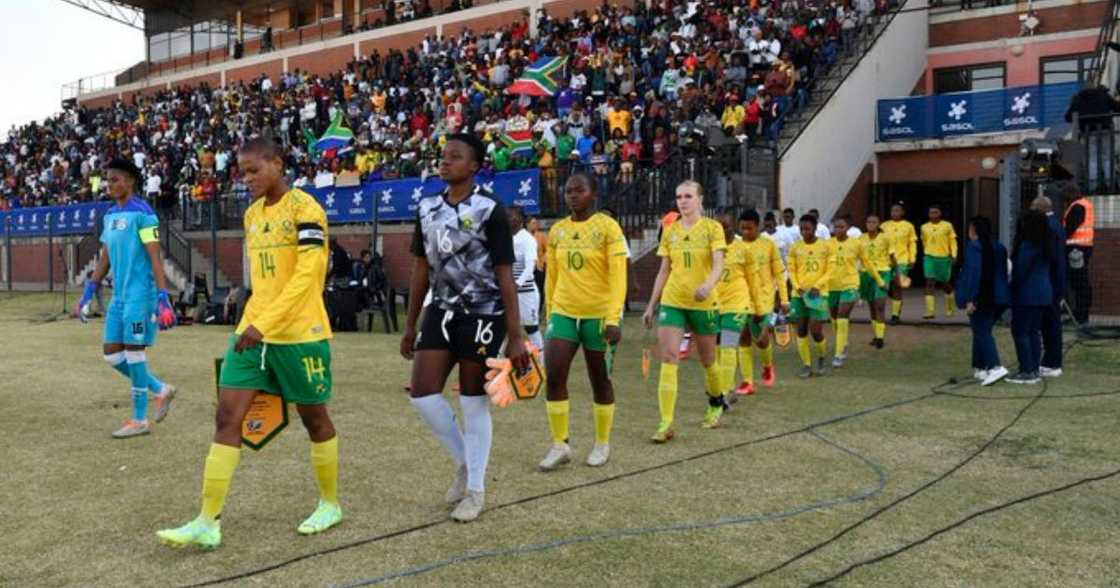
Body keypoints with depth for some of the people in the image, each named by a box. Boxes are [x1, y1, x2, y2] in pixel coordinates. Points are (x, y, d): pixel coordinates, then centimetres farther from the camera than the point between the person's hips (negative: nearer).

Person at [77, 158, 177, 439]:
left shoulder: (142, 213, -10)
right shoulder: (110, 215, 14)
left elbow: (155, 258, -15)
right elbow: (105, 259, 20)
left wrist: (163, 298, -20)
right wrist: (88, 293, 18)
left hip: (140, 294, -8)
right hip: (119, 295, 8)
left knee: (134, 353, -3)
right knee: (111, 352, 8)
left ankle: (139, 420, 8)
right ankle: (161, 390, 23)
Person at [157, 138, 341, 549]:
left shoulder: (305, 208, -12)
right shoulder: (252, 214, 13)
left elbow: (307, 274, -22)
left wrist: (264, 325, -27)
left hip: (300, 333, -7)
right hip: (254, 330, 7)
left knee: (314, 418, 7)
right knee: (227, 416, -1)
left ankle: (330, 505, 26)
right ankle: (208, 523, 3)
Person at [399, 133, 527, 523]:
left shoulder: (490, 210, -11)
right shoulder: (427, 208, 6)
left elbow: (505, 275, -12)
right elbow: (421, 269, 13)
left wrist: (515, 338, -15)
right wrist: (410, 326, 14)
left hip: (483, 314, -5)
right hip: (442, 311, 6)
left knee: (474, 402, 2)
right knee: (422, 394, -3)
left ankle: (476, 490, 18)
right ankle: (464, 462, 22)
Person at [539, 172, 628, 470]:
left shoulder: (608, 227, -8)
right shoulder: (557, 230, 7)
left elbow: (618, 277, -13)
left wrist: (613, 318, -20)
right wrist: (550, 313, 15)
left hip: (598, 315, -4)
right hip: (563, 313, 4)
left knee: (600, 380, 8)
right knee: (554, 376, -8)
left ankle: (602, 443, 24)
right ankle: (560, 445, 5)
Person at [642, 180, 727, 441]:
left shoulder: (712, 228, -2)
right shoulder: (669, 232, 7)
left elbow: (718, 264, -15)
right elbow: (663, 271, 12)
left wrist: (709, 284, -36)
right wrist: (651, 305, 10)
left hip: (703, 303, -2)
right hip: (671, 302, 2)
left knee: (707, 360, 12)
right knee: (668, 358, -10)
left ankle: (716, 404, 40)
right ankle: (666, 424, -11)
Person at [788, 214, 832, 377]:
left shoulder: (825, 246, -1)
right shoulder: (795, 248, 4)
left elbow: (829, 271, -2)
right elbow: (791, 270, 6)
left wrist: (817, 286, -14)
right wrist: (797, 287, -9)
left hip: (818, 293, -3)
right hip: (799, 294, 3)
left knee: (816, 330, -7)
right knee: (801, 330, 4)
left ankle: (821, 357, 21)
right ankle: (806, 365, 14)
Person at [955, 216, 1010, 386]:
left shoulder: (974, 247, -11)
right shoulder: (999, 247, 13)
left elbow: (973, 273, -19)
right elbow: (1004, 273, 18)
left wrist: (970, 299, -19)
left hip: (980, 298, -8)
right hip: (998, 297, 8)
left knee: (981, 332, -8)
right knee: (982, 331, 17)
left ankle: (995, 367, -23)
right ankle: (979, 368, 21)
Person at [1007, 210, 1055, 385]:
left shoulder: (1027, 246, -18)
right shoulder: (1045, 245, 10)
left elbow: (1020, 272, -16)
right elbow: (1046, 270, 15)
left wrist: (1013, 289, 0)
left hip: (1027, 295, -9)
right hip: (1043, 293, 9)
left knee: (1020, 332, -3)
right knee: (1034, 332, 14)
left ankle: (1026, 372, -3)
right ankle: (1034, 370, 17)